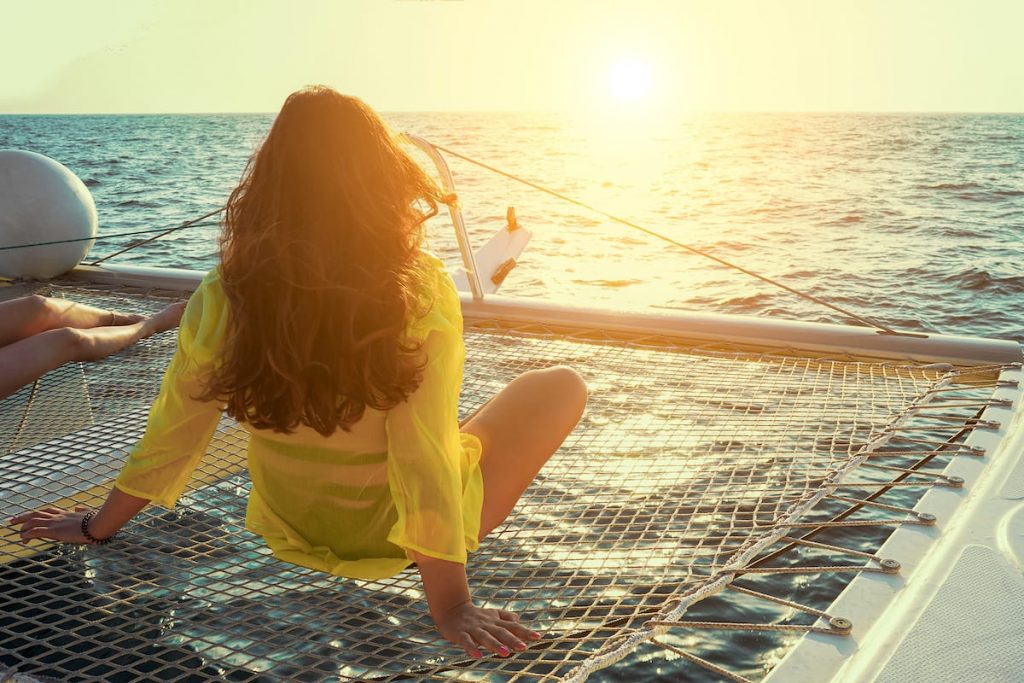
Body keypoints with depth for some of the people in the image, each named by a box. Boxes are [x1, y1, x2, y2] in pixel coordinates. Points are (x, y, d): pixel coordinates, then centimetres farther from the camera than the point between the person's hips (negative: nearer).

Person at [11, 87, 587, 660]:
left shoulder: (226, 297, -16)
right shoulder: (421, 295, -26)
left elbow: (170, 438, -7)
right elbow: (424, 460, -28)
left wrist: (98, 527, 10)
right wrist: (453, 608, -21)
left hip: (290, 532, 4)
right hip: (403, 540, -4)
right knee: (564, 386, 11)